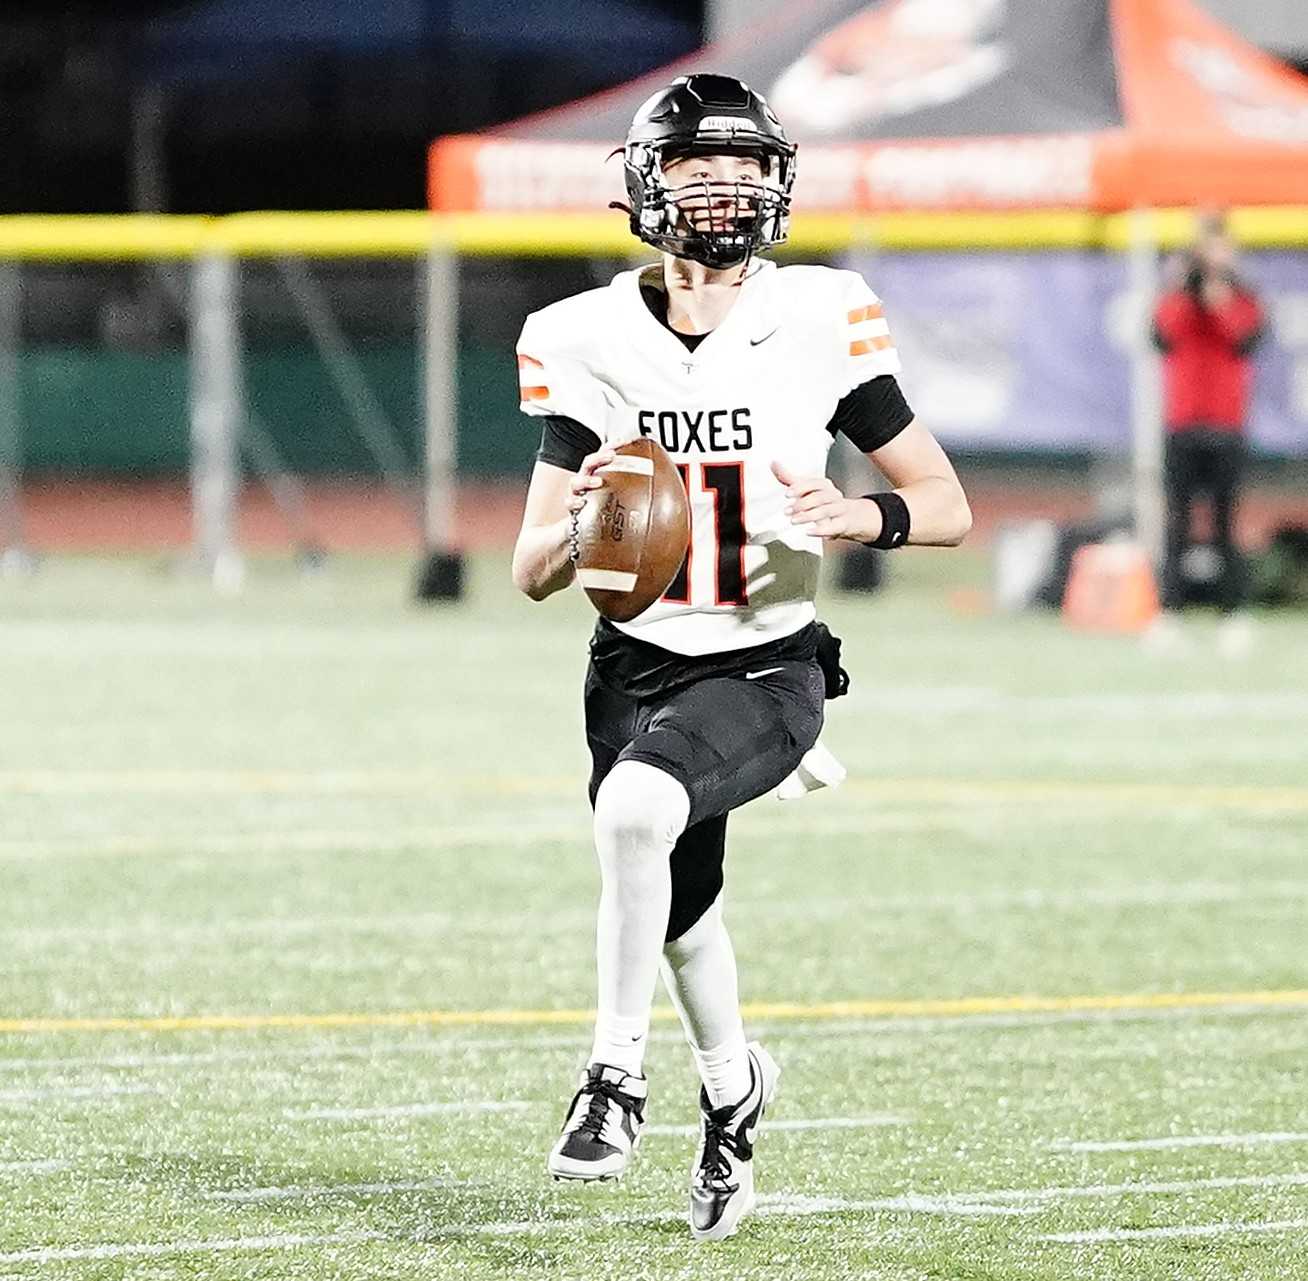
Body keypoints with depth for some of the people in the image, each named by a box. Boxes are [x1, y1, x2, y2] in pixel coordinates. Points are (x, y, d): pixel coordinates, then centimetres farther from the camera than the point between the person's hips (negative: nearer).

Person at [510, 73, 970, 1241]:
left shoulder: (818, 326, -8)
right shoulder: (589, 345, -3)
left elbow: (949, 507, -2)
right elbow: (533, 575, -1)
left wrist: (861, 518, -23)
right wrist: (574, 528, -24)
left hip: (767, 672, -4)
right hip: (637, 667, 4)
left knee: (636, 806, -32)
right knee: (680, 913, 17)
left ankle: (617, 1075, -17)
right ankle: (733, 1086, 50)